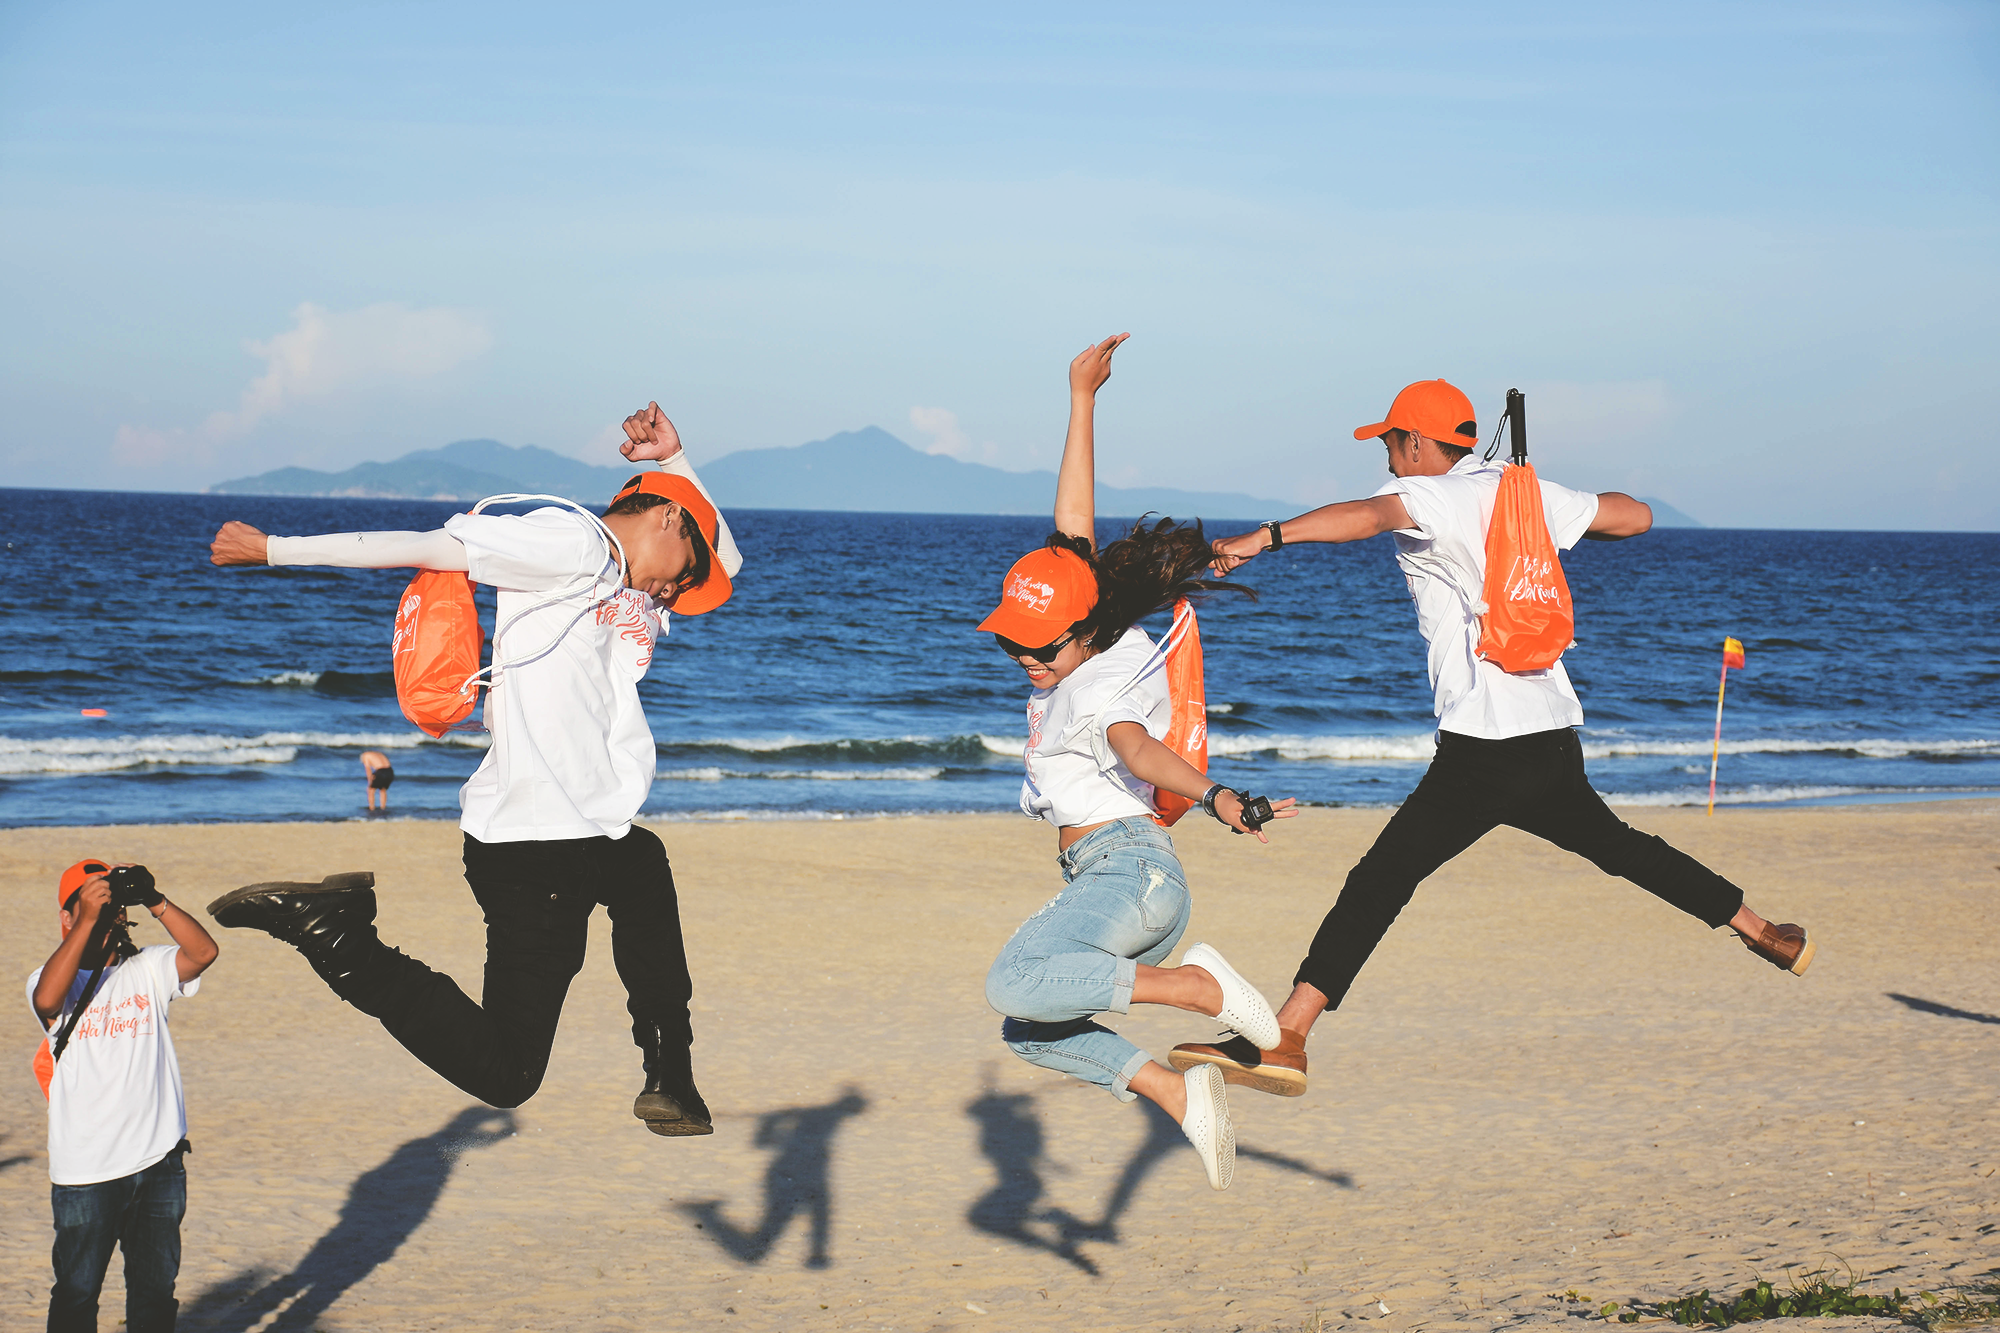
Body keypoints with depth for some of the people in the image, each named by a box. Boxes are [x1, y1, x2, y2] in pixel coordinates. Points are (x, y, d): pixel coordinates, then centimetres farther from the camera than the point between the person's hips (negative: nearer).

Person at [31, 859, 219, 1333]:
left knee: (155, 1286, 14)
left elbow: (203, 952, -10)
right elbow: (47, 999, -25)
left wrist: (154, 901, -19)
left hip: (159, 1161, 3)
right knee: (77, 1289, 6)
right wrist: (89, 919, -27)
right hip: (85, 1168, -3)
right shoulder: (50, 979, -2)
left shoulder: (147, 969, 5)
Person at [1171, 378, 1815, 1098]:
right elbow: (1634, 515, 21)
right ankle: (1765, 934, 44)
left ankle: (1282, 1040, -22)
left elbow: (1371, 514, -30)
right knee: (1614, 844, 32)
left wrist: (1266, 536, -43)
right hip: (1557, 734, 8)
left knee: (1379, 880, -13)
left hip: (1485, 749, -8)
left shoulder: (1429, 498, -8)